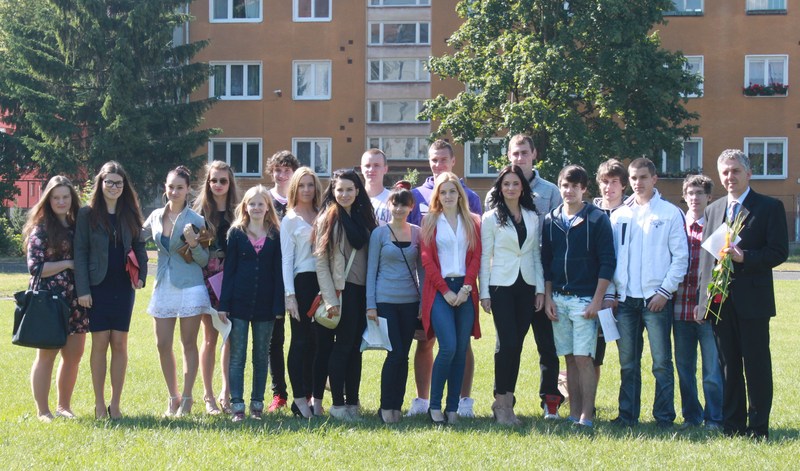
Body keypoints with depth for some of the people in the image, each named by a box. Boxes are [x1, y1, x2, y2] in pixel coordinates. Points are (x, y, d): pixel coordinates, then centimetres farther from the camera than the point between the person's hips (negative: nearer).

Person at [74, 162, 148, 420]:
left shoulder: (130, 214, 9)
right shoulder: (88, 214, -1)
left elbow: (139, 246, 14)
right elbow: (80, 252, -4)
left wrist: (141, 275, -2)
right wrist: (82, 289, -10)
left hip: (123, 287, 3)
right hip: (98, 286, -3)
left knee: (120, 343, 2)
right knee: (100, 342, -2)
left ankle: (115, 404, 9)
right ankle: (99, 404, 6)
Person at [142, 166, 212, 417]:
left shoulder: (195, 220, -7)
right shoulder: (156, 216, 6)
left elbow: (204, 260, -4)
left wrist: (193, 243, -21)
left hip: (190, 287, -4)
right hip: (164, 287, 4)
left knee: (188, 344, 3)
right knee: (163, 345, 5)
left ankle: (186, 399, 11)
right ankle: (173, 397, 19)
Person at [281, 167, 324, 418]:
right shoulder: (290, 221, 4)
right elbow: (287, 260, -1)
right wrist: (290, 295, -10)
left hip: (324, 283, 4)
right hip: (302, 282, -4)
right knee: (302, 341, -3)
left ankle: (316, 399, 7)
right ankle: (300, 400, 1)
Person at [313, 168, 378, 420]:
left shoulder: (363, 218, 13)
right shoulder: (327, 219, -3)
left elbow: (371, 255, 14)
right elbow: (321, 262, -7)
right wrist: (330, 300, -14)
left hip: (362, 290, 5)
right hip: (341, 290, -5)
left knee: (356, 347, 7)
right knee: (343, 345, -5)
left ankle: (352, 401, 11)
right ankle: (338, 403, 1)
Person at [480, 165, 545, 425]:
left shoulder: (532, 218, 11)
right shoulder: (491, 218, 1)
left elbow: (536, 255, 12)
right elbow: (484, 257, 0)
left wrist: (540, 288, 5)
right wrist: (484, 293, -5)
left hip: (526, 286, 4)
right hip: (501, 285, -4)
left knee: (516, 345, 4)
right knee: (508, 343, -11)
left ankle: (507, 401, 10)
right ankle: (501, 401, -1)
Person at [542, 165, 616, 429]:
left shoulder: (597, 219, -4)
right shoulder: (551, 221, 9)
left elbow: (607, 262, -7)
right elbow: (545, 262, 13)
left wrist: (597, 300, -12)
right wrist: (548, 297, 6)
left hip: (585, 299, -4)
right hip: (558, 299, 4)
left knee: (583, 358, -9)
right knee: (569, 358, 7)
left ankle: (587, 416, -6)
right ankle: (574, 413, 11)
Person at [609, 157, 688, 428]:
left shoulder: (670, 213, 2)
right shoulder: (619, 215, 13)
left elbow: (681, 256, -1)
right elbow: (610, 256, 15)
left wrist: (665, 291, -9)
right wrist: (610, 292, 5)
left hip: (656, 298, -4)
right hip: (625, 299, 4)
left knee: (661, 361, -3)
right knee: (628, 362, 8)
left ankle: (664, 417, 3)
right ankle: (627, 415, 15)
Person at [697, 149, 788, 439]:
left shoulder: (769, 208, 0)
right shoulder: (713, 210, 16)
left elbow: (779, 252, -7)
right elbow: (705, 255, 15)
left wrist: (744, 257, -21)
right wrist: (701, 298, 8)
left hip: (752, 302, -5)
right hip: (719, 302, 5)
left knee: (756, 366, -2)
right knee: (728, 365, 10)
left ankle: (758, 428, 4)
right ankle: (732, 426, 16)